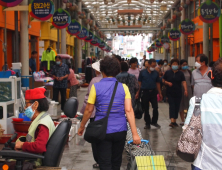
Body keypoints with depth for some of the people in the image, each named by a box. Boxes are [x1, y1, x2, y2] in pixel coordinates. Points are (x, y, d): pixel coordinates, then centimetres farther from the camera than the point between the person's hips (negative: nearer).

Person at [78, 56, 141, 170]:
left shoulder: (96, 87, -6)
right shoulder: (123, 87, -2)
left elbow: (89, 110, -3)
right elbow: (129, 110, -9)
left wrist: (82, 126, 12)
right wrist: (135, 134, -9)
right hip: (120, 131, 3)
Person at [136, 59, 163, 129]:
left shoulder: (156, 73, 6)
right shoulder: (142, 72, -1)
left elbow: (157, 83, 12)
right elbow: (139, 82, 2)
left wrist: (160, 93, 10)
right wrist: (138, 92, 1)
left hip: (153, 92, 2)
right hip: (145, 92, -2)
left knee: (155, 107, -5)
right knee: (146, 109, 5)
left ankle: (154, 121, 13)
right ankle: (147, 123, 17)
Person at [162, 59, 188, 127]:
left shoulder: (180, 73, 3)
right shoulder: (168, 73, 4)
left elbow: (183, 81, -6)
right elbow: (163, 80, 11)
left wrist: (185, 90, -19)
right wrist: (167, 83, -10)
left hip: (178, 93, 1)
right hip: (170, 93, -1)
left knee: (177, 106, 6)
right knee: (172, 105, -12)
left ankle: (175, 121, 18)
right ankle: (172, 121, -21)